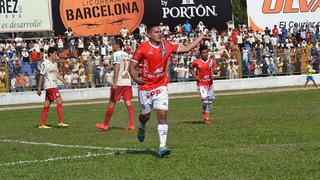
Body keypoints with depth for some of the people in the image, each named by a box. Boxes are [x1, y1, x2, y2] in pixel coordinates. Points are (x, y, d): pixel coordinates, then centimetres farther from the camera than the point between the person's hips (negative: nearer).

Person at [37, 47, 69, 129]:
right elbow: (41, 76, -10)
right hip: (50, 86, -8)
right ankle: (60, 122, -12)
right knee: (59, 101, -13)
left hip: (53, 86, 8)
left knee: (47, 104, 8)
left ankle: (42, 124, 10)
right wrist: (39, 88, -11)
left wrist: (63, 80, 3)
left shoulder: (54, 63, 14)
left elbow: (56, 74, 20)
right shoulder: (45, 64, -11)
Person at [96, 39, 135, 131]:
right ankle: (131, 125, -9)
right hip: (127, 82, 6)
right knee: (128, 103, 0)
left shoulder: (116, 54, -7)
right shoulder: (127, 55, 15)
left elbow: (117, 68, -17)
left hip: (118, 82, -6)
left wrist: (115, 83, -22)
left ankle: (105, 125, 13)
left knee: (112, 103, 3)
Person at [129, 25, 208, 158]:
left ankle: (162, 147, -13)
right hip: (145, 88, -2)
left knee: (162, 114, -11)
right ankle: (141, 128, 48)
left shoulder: (166, 46, 3)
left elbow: (186, 49, 13)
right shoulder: (142, 48, -8)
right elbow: (132, 67, -3)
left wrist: (200, 38, 13)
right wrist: (136, 78, -19)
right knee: (145, 116, 10)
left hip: (161, 86, 2)